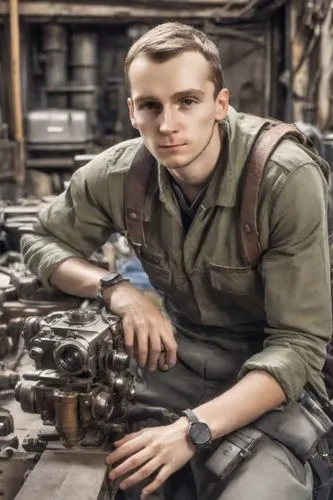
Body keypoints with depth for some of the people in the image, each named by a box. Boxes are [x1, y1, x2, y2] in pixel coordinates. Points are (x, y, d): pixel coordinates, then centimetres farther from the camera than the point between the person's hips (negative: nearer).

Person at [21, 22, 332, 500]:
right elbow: (40, 241, 4)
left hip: (272, 379, -3)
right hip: (177, 357, 4)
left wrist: (192, 429, -35)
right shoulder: (119, 173, -11)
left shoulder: (288, 181, -23)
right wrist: (117, 289, -17)